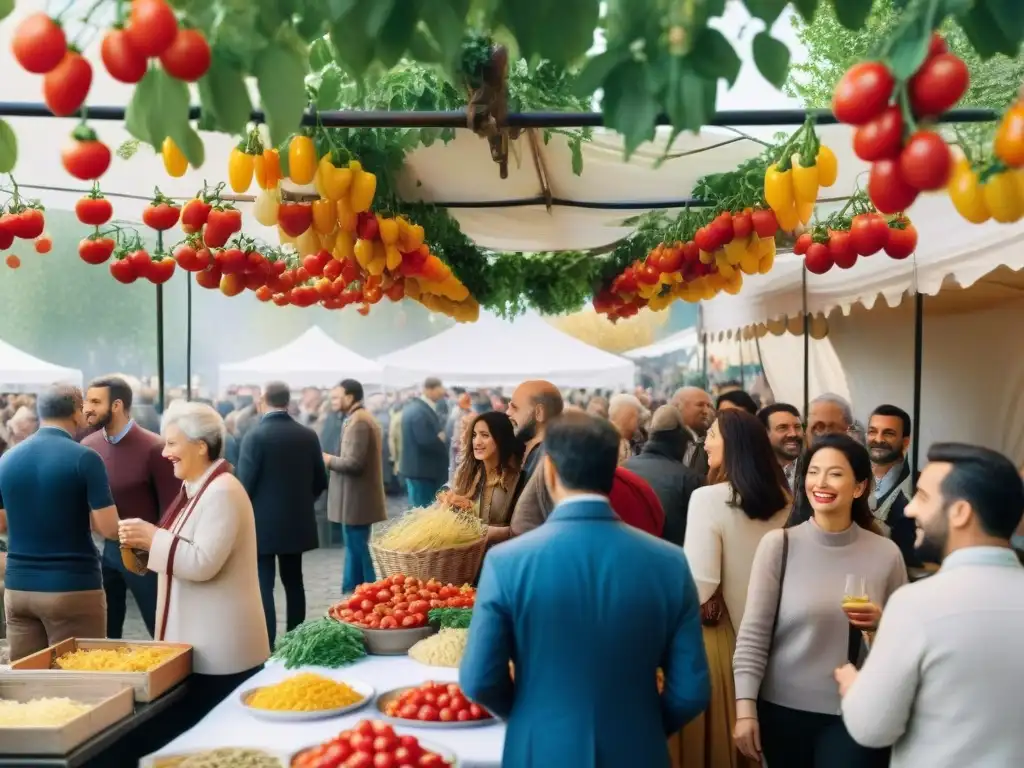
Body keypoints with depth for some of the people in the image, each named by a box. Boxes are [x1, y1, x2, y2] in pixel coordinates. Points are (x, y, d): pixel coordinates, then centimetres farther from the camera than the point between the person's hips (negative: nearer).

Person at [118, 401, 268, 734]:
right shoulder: (195, 489, 13)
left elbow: (202, 563, -25)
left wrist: (152, 537, -19)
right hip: (200, 641, 10)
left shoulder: (221, 492, -18)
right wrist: (144, 541, 4)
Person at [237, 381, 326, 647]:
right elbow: (320, 481, 6)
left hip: (263, 522, -5)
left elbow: (245, 483, -14)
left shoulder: (255, 436, -14)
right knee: (293, 582, 15)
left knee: (263, 586, 1)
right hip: (298, 521, 5)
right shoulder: (308, 435, 0)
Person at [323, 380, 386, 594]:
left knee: (359, 548, -3)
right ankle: (352, 591, 23)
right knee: (356, 546, 15)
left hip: (356, 499, -10)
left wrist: (328, 459, -10)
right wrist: (334, 459, 11)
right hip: (361, 497, 10)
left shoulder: (356, 422, -19)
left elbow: (353, 463, -24)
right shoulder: (364, 418, 14)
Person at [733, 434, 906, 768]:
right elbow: (753, 633, -7)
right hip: (783, 709, 0)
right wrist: (745, 707, -11)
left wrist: (882, 624, -13)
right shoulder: (778, 544, -7)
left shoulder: (886, 553, -2)